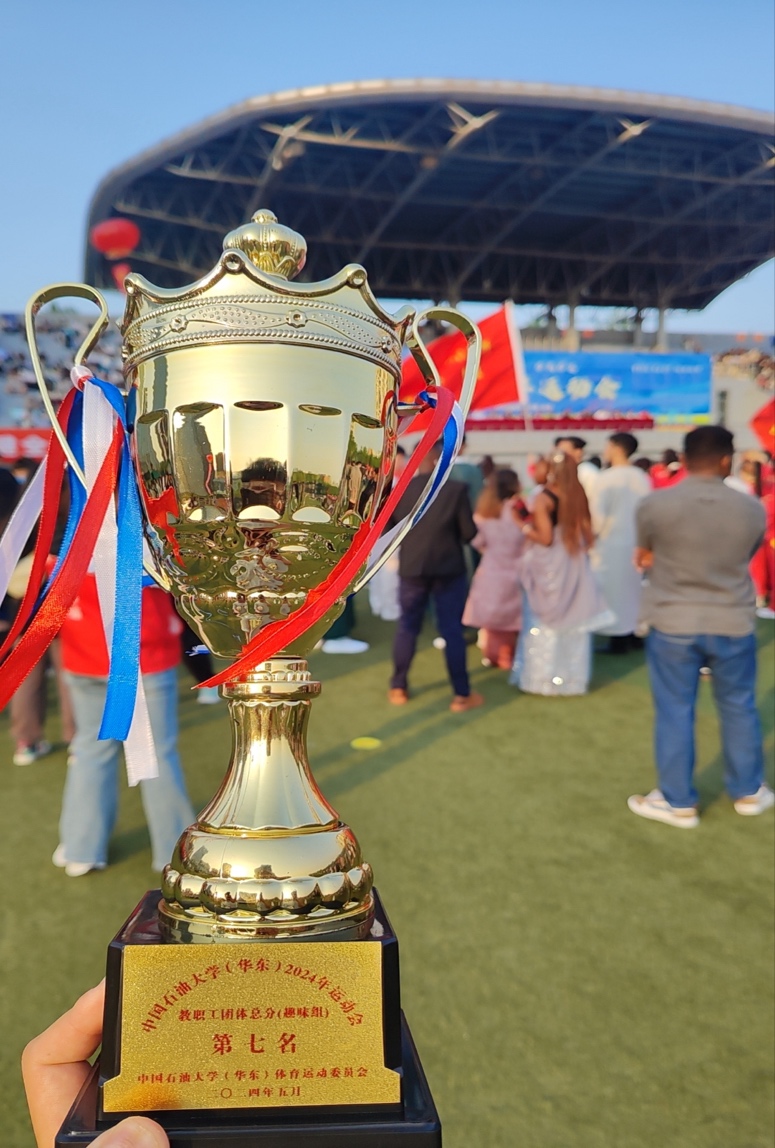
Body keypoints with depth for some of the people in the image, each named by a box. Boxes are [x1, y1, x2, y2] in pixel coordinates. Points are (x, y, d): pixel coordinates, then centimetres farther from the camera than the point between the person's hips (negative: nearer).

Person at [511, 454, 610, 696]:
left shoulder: (543, 499, -14)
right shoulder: (579, 495, 2)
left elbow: (545, 538, -18)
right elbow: (587, 533, 5)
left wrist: (525, 529, -4)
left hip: (549, 568, -5)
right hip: (574, 565, 5)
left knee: (546, 623, 5)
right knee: (572, 622, 12)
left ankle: (543, 677, 11)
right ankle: (572, 676, 21)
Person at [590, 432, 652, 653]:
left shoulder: (606, 478, -16)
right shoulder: (643, 478, 1)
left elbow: (598, 515, -16)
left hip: (610, 543, -6)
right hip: (636, 542, 6)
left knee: (613, 590, 3)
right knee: (634, 587, 15)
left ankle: (618, 640, 6)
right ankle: (635, 635, 22)